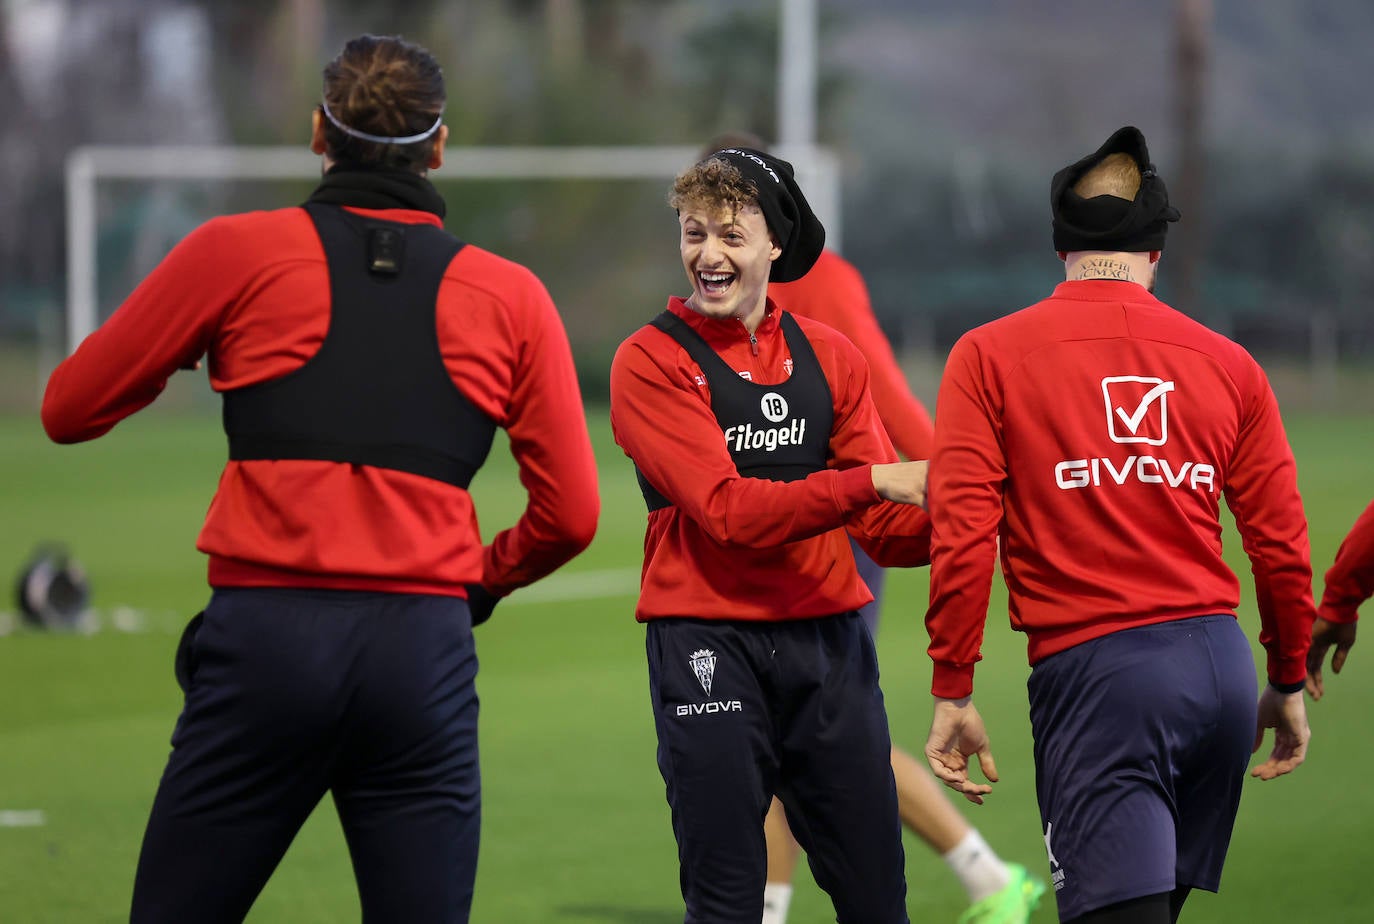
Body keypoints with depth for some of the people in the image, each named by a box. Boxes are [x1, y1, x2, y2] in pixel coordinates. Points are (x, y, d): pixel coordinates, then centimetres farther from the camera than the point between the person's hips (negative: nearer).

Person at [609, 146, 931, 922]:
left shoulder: (831, 357, 10)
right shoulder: (652, 361, -4)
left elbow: (887, 527, 6)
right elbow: (728, 509, -15)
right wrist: (871, 480, -23)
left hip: (830, 640, 4)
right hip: (709, 646, -4)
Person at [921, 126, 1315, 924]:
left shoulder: (988, 357, 1)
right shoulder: (1229, 364, 9)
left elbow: (962, 537, -6)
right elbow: (1282, 545, 10)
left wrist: (953, 693, -2)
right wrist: (1289, 684, 22)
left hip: (1091, 667, -4)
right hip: (1222, 667, 4)